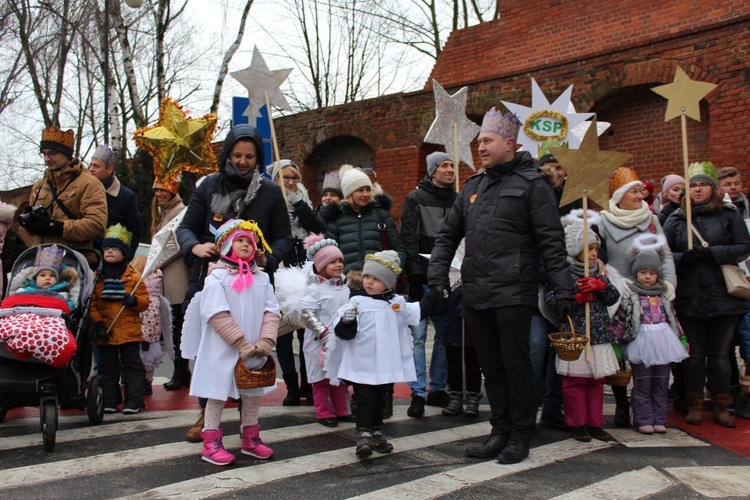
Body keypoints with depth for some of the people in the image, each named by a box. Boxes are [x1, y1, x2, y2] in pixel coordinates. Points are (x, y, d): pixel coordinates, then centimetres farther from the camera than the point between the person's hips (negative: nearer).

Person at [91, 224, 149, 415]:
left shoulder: (133, 277, 1)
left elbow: (145, 300, 2)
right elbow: (91, 303, 1)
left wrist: (135, 301, -20)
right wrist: (97, 323, -9)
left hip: (129, 332, -1)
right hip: (105, 333, 2)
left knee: (132, 366, 2)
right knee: (107, 367, 10)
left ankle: (134, 401, 7)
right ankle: (110, 401, 21)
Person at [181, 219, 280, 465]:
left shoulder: (262, 278, 6)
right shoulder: (217, 276, -9)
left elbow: (271, 312, 1)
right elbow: (217, 315, -17)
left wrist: (266, 341, -14)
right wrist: (242, 344, -20)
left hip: (254, 352, 6)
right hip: (223, 351, -5)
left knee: (252, 394, 15)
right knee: (218, 394, 4)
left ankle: (250, 439, 30)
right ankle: (211, 443, 13)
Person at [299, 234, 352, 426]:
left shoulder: (345, 289, 9)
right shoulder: (314, 289, -12)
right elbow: (307, 314, -18)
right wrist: (323, 332, -23)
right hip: (320, 343, -6)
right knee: (322, 379, 4)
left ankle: (342, 410, 27)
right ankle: (325, 413, 14)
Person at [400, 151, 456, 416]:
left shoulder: (458, 200, 13)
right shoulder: (415, 199, 0)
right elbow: (408, 239, -6)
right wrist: (415, 275, -14)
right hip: (423, 278, -4)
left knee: (446, 334, 9)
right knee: (418, 336, -4)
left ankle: (437, 388, 21)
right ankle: (418, 394, 2)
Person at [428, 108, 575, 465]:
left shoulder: (531, 184, -1)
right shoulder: (472, 187, 16)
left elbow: (551, 242, -7)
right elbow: (447, 235, 18)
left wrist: (563, 289, -12)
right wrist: (437, 275, 7)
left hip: (514, 294, -6)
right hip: (476, 295, 6)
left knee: (516, 365, 1)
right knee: (491, 367, 12)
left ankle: (520, 435, 16)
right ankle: (501, 431, 24)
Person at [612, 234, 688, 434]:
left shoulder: (663, 295, 14)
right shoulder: (629, 294, -1)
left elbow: (672, 318, 20)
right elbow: (619, 318, -4)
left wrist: (679, 339, 18)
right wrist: (617, 340, -8)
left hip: (663, 342, 5)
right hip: (641, 343, -4)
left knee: (661, 384, 8)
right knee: (642, 385, 0)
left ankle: (659, 419, 17)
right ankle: (643, 420, 7)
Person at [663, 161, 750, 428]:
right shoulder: (675, 219, 8)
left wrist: (712, 253, -16)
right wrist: (683, 258, -17)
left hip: (723, 296, -1)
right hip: (689, 298, 1)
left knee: (719, 353, 6)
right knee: (695, 351, 7)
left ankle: (721, 407, 17)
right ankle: (695, 405, 17)